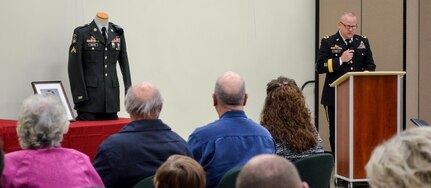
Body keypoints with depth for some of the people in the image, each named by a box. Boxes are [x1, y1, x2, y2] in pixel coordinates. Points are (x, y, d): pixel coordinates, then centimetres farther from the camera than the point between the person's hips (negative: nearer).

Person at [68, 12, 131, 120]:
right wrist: (79, 95, -10)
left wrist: (129, 90, 6)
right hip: (89, 95, -3)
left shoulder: (118, 33, 11)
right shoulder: (82, 33, -1)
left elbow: (124, 63, 13)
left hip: (112, 96, 4)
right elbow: (74, 66, -3)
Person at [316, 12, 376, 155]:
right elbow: (320, 67, -6)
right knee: (336, 132, 3)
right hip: (335, 96, -2)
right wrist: (340, 60, -15)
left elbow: (370, 65, 14)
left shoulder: (363, 41, 12)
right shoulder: (328, 42, 1)